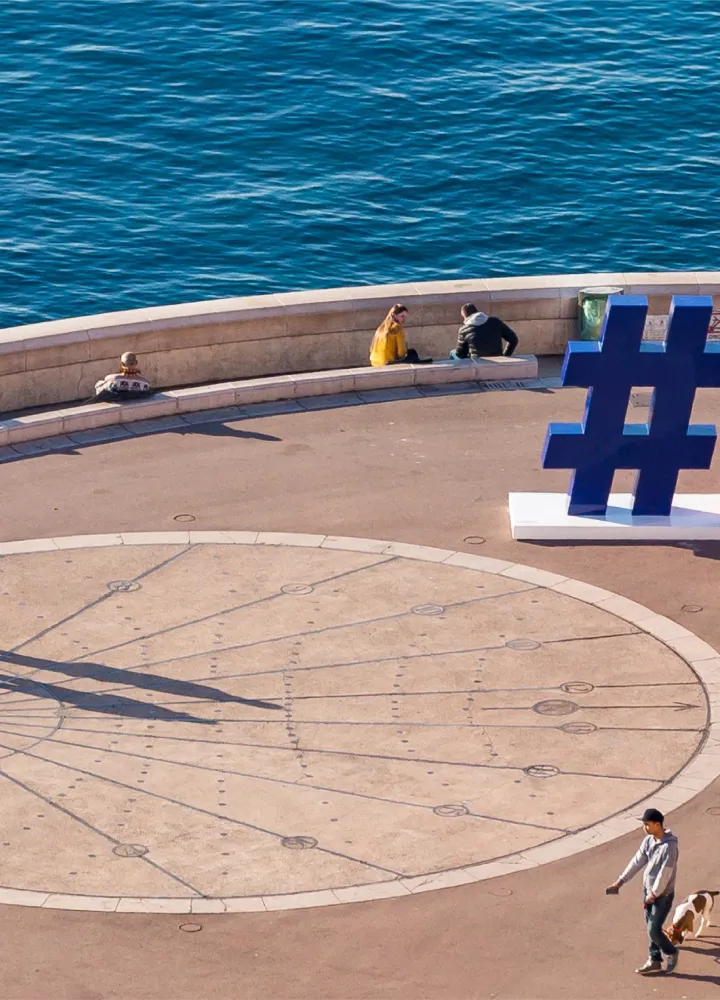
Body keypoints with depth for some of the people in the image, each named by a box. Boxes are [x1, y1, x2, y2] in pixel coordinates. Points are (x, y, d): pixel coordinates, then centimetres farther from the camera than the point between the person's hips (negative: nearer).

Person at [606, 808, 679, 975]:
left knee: (654, 930, -3)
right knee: (651, 928, 14)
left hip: (662, 894, -7)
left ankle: (671, 953, 21)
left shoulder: (669, 846, -27)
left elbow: (664, 873, -23)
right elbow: (637, 862, 7)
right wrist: (620, 882, 6)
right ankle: (655, 960, 27)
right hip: (648, 890, 8)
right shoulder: (648, 841, -1)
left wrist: (654, 894, -16)